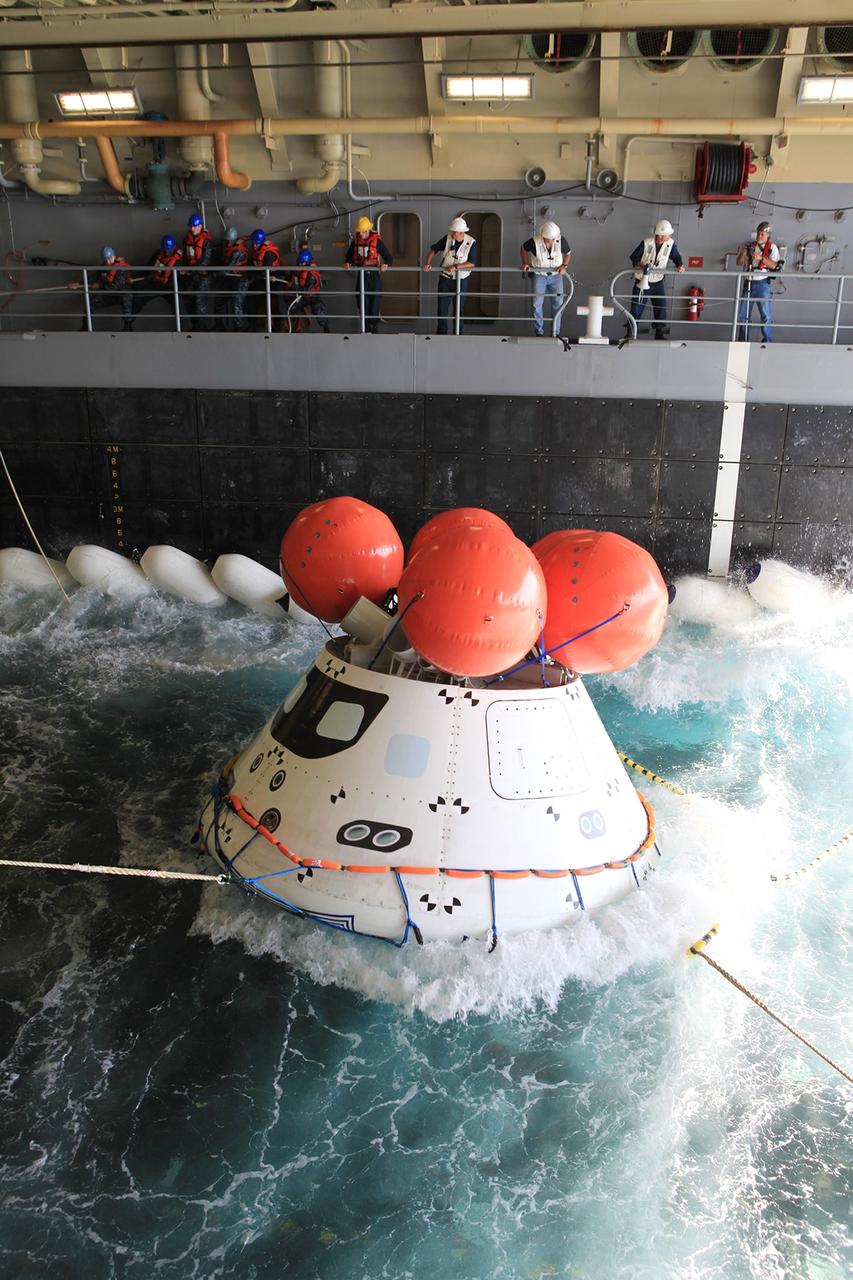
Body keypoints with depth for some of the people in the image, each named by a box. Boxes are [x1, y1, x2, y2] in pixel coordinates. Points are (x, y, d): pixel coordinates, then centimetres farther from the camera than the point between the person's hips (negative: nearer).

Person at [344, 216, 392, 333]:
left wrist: (386, 264, -28)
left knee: (375, 303, -3)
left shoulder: (376, 242, -5)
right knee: (363, 304, 4)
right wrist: (347, 263, -5)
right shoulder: (355, 242, 5)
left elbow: (388, 257, -6)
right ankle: (366, 330, 12)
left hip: (374, 275, -3)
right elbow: (349, 256, 18)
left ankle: (374, 329, 6)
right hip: (362, 275, 3)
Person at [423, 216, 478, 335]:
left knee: (459, 309, 6)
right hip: (445, 278, 2)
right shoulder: (448, 238, -7)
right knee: (442, 307, 3)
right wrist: (428, 263, -12)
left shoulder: (471, 243, -12)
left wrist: (455, 266, -25)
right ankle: (441, 333, 14)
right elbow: (433, 249, 3)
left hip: (461, 280, -2)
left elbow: (472, 263, -16)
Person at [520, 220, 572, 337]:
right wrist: (525, 263, -8)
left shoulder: (561, 240, -17)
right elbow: (523, 248, 1)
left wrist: (564, 266, -13)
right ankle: (539, 332, 8)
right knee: (537, 304, -5)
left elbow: (568, 253, 2)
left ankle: (555, 333, 9)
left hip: (556, 275, 1)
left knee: (558, 303, -2)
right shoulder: (535, 242, -21)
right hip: (539, 275, -1)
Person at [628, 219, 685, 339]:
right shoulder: (646, 243, -16)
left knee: (661, 309, -1)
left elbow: (676, 257, 2)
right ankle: (629, 333, 18)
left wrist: (680, 265, -19)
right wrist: (640, 264, -29)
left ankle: (661, 334, 11)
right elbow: (634, 257, -8)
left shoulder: (670, 243, -7)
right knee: (636, 310, 1)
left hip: (658, 282, 3)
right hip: (642, 280, -3)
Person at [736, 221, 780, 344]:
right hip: (748, 283, 3)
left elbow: (774, 265, -9)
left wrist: (761, 258, -21)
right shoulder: (749, 245, 11)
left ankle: (767, 342, 2)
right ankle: (742, 341, 15)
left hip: (762, 284, -3)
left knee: (765, 315, -3)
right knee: (743, 315, 6)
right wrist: (743, 253, -8)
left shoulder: (772, 247, 2)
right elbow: (739, 263, 11)